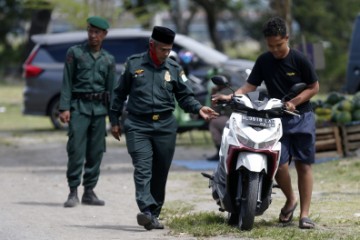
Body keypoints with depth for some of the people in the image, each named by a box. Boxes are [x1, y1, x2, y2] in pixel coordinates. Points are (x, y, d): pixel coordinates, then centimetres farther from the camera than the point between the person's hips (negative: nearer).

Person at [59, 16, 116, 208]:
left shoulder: (109, 60, 12)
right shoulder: (75, 53, 3)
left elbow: (111, 88, 13)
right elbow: (67, 82, -1)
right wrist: (64, 108, -10)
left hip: (99, 108, 3)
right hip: (79, 106, -3)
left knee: (96, 152, 4)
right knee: (76, 150, -10)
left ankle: (89, 192, 12)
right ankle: (73, 192, -6)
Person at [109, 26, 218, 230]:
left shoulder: (174, 69, 8)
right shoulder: (134, 64, 4)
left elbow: (185, 96, 9)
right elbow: (120, 93, 10)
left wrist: (199, 109, -10)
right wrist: (115, 120, 9)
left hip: (165, 127, 3)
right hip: (138, 127, -3)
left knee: (160, 173, 6)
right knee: (143, 170, -17)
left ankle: (154, 215, 16)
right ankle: (146, 211, -29)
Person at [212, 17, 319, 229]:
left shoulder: (299, 60, -5)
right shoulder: (264, 61, 4)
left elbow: (314, 87, 0)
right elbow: (250, 85, 4)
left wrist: (294, 102, -14)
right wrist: (230, 97, -13)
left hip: (302, 118, -2)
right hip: (277, 119, 2)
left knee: (304, 164, -3)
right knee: (280, 164, -12)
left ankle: (305, 213, 0)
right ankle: (290, 200, 16)